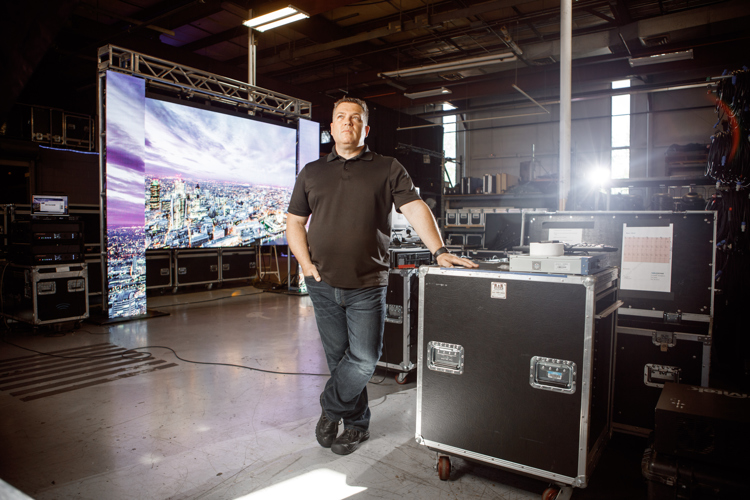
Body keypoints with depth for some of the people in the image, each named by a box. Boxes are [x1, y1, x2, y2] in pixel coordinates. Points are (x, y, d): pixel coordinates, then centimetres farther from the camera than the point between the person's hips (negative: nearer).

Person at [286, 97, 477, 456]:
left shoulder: (388, 169, 6)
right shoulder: (312, 172, 13)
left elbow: (415, 209, -5)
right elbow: (295, 222, 13)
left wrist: (438, 250, -19)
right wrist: (306, 264, -1)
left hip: (368, 284, -2)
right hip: (323, 284, 3)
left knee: (364, 359, -4)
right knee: (339, 357, 9)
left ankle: (330, 409, 21)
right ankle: (357, 423, 27)